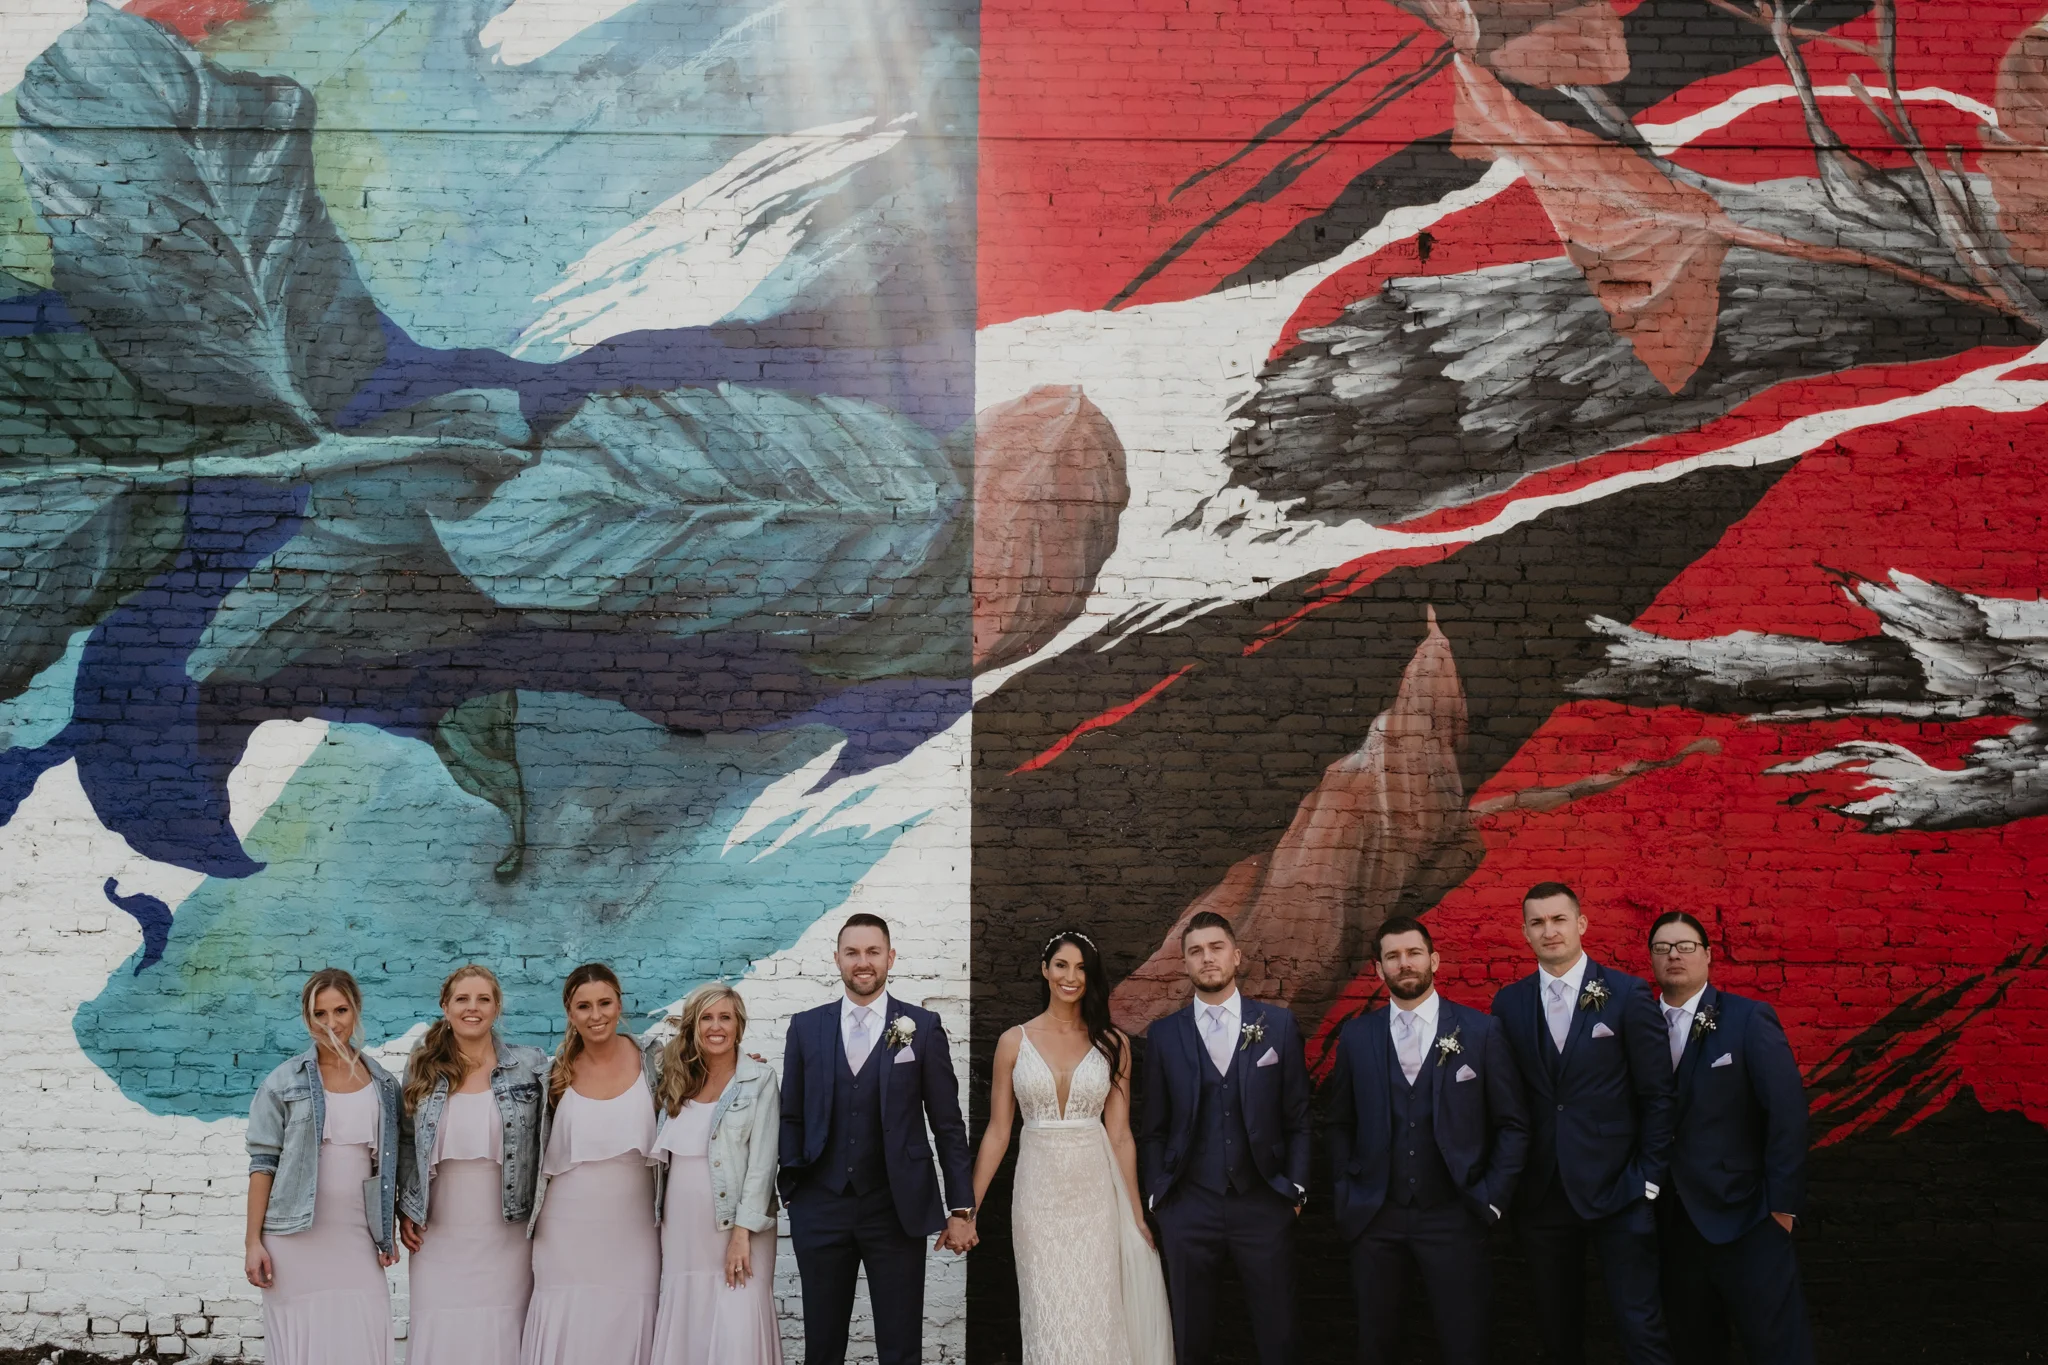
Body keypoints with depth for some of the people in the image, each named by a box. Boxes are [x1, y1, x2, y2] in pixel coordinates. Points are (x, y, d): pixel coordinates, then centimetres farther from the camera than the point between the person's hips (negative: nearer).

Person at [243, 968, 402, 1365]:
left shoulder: (383, 1084, 9)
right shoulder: (284, 1081, 0)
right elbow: (263, 1163, -2)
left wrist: (388, 1234, 6)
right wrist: (252, 1241, -7)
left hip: (358, 1240, 2)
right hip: (295, 1239, -2)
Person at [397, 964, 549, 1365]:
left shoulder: (530, 1066, -1)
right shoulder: (423, 1068, 5)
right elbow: (406, 1143, 12)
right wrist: (404, 1211, 7)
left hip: (505, 1236, -2)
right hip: (439, 1236, 2)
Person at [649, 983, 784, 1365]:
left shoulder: (760, 1079, -4)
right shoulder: (679, 1082, 11)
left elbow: (762, 1160, -9)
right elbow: (664, 1156, 12)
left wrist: (743, 1232, -15)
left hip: (735, 1229, -5)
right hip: (680, 1231, 5)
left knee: (736, 1334, -8)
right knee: (682, 1332, 6)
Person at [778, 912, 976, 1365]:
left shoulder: (922, 1027, 0)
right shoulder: (806, 1027, 5)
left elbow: (948, 1124, 0)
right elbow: (792, 1117, 8)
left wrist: (961, 1209, -2)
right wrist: (790, 1187, -1)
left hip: (897, 1210, -2)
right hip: (820, 1208, 2)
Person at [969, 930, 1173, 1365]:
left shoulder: (1112, 1043, 1)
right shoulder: (1014, 1042, 0)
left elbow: (1119, 1134, 3)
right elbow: (997, 1132, 2)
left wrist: (1137, 1215, 3)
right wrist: (969, 1207, -1)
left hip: (1095, 1193, 0)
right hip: (1038, 1193, 0)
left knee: (1095, 1315, 3)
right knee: (1048, 1317, 3)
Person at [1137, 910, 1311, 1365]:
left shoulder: (1278, 1024, 4)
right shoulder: (1163, 1034, 4)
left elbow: (1297, 1115, 5)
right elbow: (1153, 1127, 7)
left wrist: (1296, 1186, -1)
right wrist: (1155, 1193, 1)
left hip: (1264, 1203, 0)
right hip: (1188, 1207, 0)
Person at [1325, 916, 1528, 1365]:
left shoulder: (1481, 1031, -1)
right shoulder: (1355, 1037, 4)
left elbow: (1512, 1125, 2)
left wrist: (1492, 1199, -3)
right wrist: (1345, 1194, 3)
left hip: (1453, 1216, -1)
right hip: (1374, 1218, 2)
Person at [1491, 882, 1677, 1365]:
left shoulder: (1628, 995, -3)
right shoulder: (1509, 1003, 5)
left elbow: (1657, 1094, -1)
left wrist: (1650, 1176, -4)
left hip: (1616, 1187, -3)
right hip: (1542, 1193, 3)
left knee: (1640, 1325, -5)